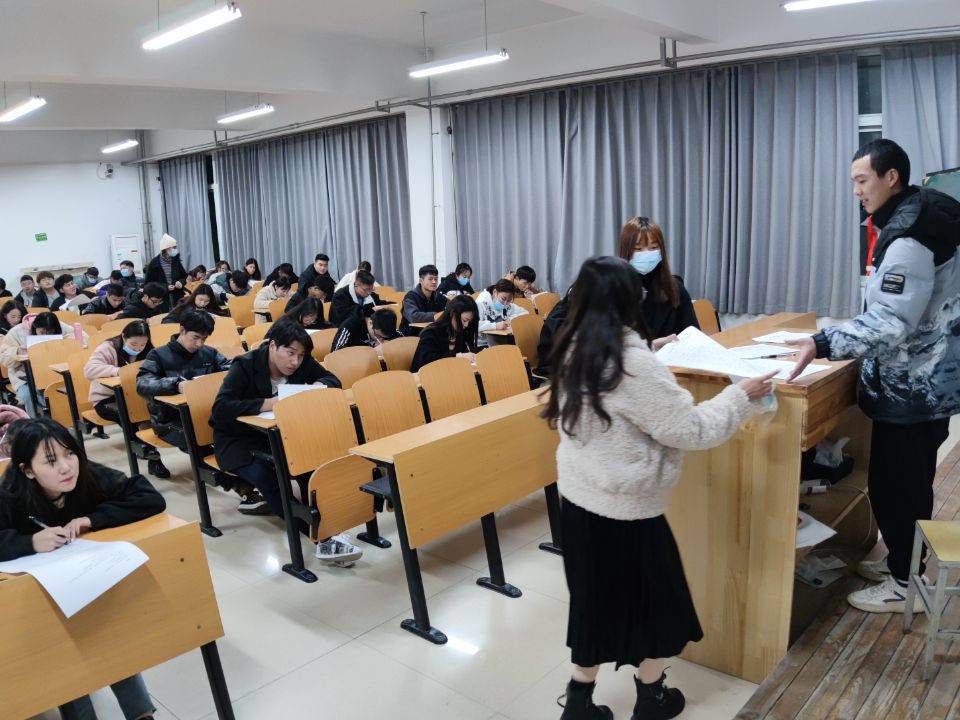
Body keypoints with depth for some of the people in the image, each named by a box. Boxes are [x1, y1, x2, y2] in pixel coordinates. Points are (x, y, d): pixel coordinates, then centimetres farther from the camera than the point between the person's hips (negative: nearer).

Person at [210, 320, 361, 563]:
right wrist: (267, 404, -36)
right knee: (265, 476, -34)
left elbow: (332, 379, 4)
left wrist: (319, 386, -20)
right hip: (238, 442, -4)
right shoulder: (245, 366, -19)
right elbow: (220, 409, -28)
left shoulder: (303, 363, -6)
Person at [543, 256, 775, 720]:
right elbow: (691, 430, -18)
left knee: (596, 600, 20)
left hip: (579, 497, 7)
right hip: (625, 508, -7)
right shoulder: (634, 364, -25)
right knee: (655, 601, 17)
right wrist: (741, 396, -4)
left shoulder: (574, 353, -1)